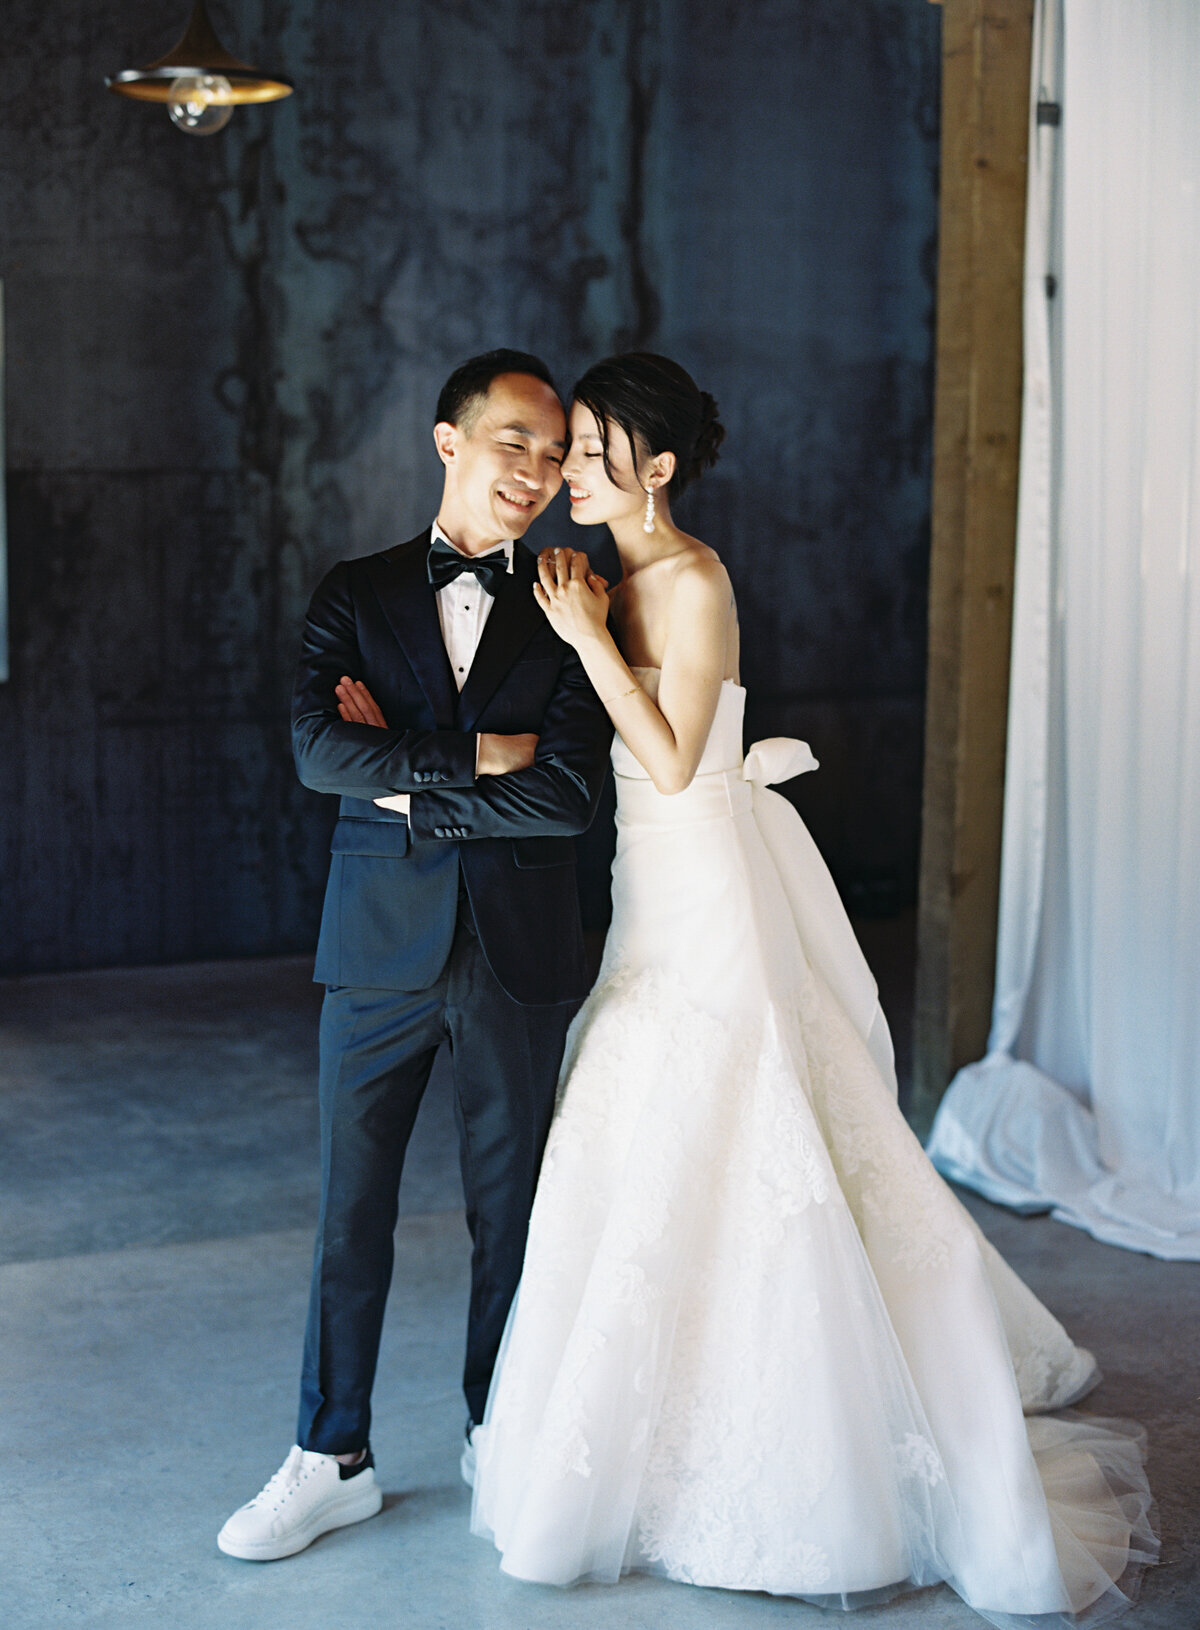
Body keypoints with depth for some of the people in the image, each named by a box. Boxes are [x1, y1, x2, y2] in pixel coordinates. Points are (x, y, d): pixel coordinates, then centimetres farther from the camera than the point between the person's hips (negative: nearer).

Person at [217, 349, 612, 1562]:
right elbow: (318, 747, -12)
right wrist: (472, 760, -15)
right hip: (379, 948, 0)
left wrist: (405, 784, -10)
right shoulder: (356, 596, 5)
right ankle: (332, 1461, 21)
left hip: (519, 955, 0)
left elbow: (568, 796, -10)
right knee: (352, 1208, 7)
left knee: (509, 1210, 11)